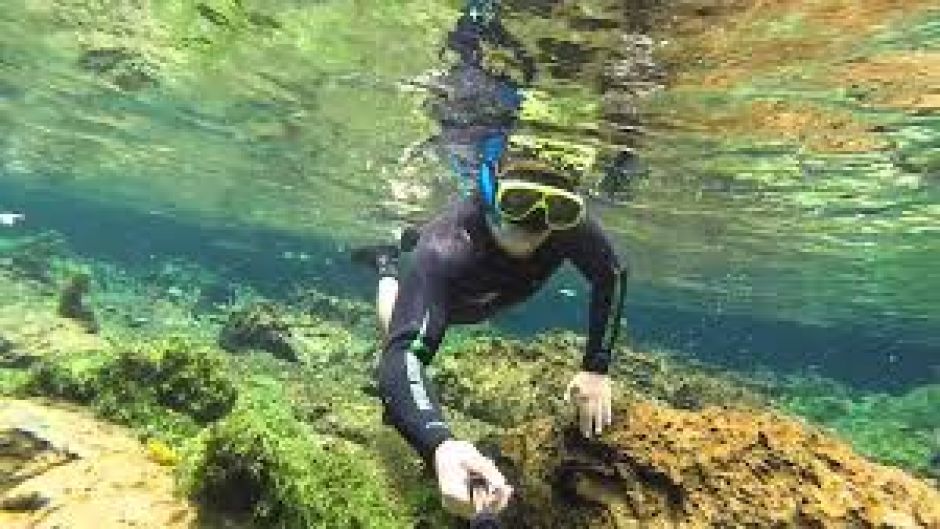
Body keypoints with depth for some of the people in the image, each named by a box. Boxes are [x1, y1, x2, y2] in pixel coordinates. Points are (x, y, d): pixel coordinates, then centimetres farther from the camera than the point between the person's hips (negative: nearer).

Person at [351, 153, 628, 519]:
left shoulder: (569, 222, -38)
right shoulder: (443, 251, -50)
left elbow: (611, 275, -19)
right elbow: (401, 352, -58)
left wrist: (596, 368, -26)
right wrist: (440, 446, -78)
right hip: (438, 285, -4)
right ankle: (387, 264, 43)